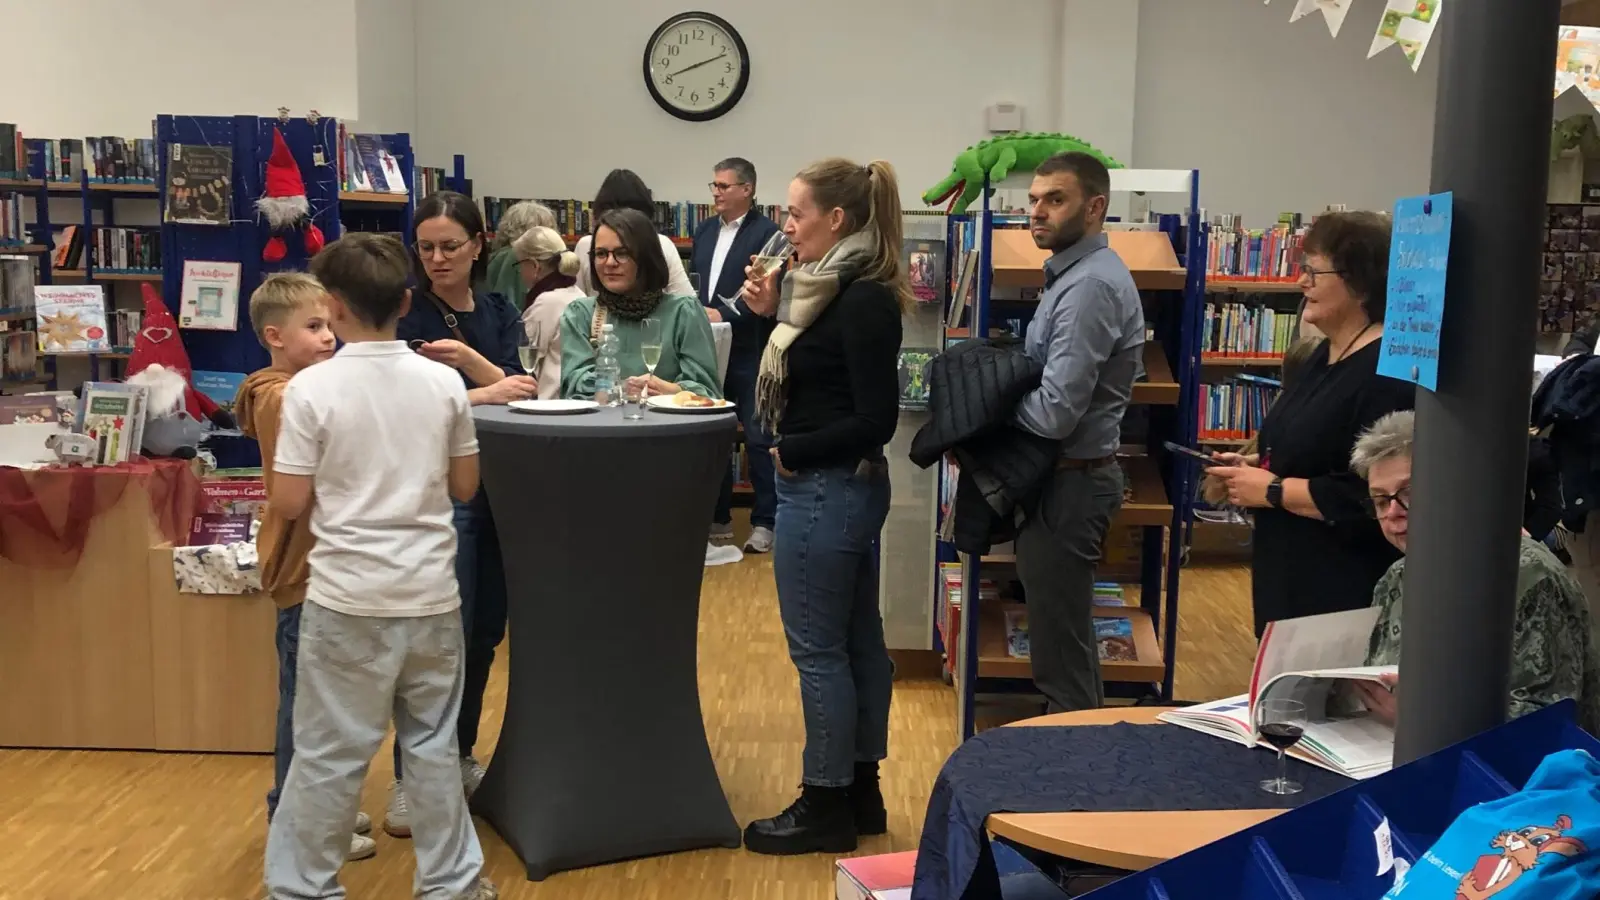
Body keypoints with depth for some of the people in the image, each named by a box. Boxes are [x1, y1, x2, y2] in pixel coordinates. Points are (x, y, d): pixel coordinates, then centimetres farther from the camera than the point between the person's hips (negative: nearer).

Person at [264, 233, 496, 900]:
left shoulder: (312, 387, -11)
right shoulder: (444, 381, -1)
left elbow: (288, 504, -8)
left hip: (349, 599, -3)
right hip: (431, 593, 3)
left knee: (330, 753, 8)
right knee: (433, 745, 14)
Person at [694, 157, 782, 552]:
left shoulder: (767, 232, -9)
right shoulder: (705, 230, 13)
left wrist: (725, 316, -21)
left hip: (749, 355, -7)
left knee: (758, 439, 1)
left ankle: (764, 522, 8)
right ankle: (718, 517, 23)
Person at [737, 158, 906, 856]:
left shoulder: (864, 301, -18)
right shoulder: (838, 290, 10)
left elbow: (876, 419, -22)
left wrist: (793, 453, -12)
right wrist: (769, 316, 5)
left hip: (827, 490, -10)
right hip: (840, 487, 10)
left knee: (817, 647, -1)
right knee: (856, 639, 15)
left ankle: (826, 803, 11)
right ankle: (860, 789, 26)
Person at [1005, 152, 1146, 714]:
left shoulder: (1090, 286, -21)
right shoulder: (1073, 273, 12)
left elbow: (1054, 413, -26)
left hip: (1068, 483, -10)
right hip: (1065, 476, 10)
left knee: (1060, 651, 0)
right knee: (1069, 636, 20)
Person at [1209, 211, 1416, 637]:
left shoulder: (1387, 373, -21)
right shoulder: (1329, 353, 11)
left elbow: (1369, 499, -27)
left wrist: (1272, 490, -19)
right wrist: (1256, 466, 6)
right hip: (1291, 572, 10)